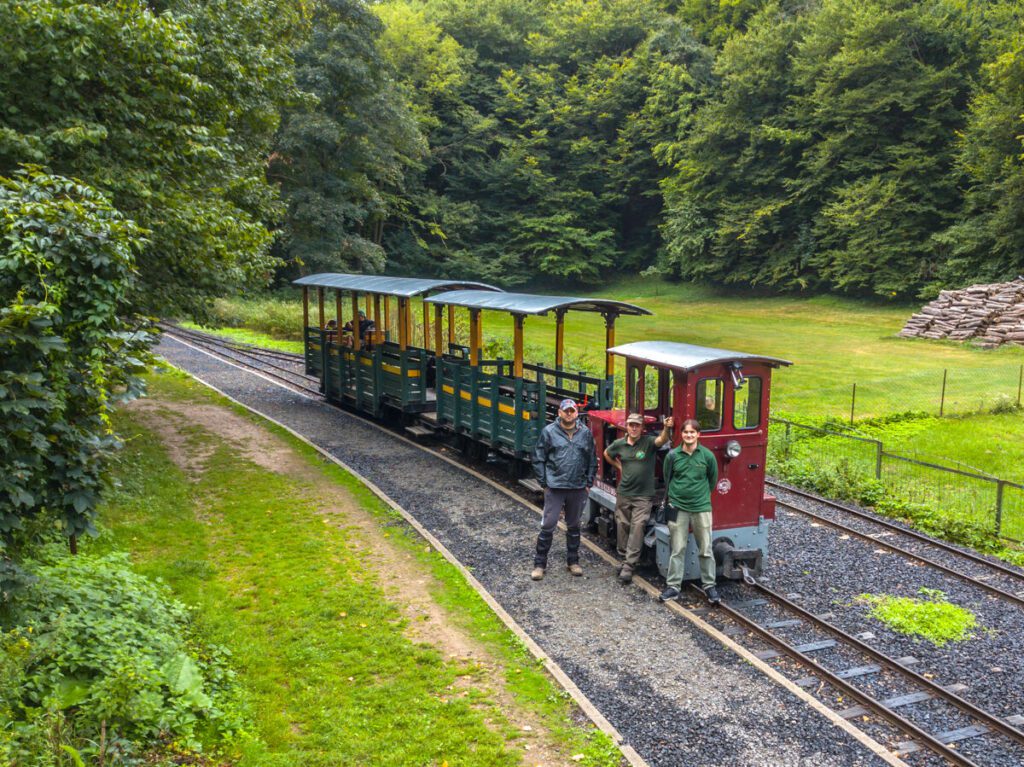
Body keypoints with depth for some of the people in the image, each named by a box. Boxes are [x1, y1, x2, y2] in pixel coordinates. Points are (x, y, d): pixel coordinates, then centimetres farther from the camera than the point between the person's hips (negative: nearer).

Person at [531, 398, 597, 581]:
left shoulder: (585, 433, 5)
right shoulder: (549, 432, -4)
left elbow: (592, 461, 11)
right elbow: (538, 459, -1)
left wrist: (588, 483, 6)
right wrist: (544, 483, -4)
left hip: (578, 489, 3)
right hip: (555, 488, -3)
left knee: (574, 526, 15)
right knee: (548, 526, -3)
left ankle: (573, 561, 28)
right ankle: (539, 564, 6)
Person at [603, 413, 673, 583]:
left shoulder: (648, 442, -9)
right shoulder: (619, 444, 3)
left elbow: (662, 440, -32)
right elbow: (607, 454, 24)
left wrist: (666, 428, -52)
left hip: (643, 496, -4)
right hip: (623, 494, 4)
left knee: (637, 527, -9)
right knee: (622, 526, 10)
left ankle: (628, 566, -8)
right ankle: (624, 558, 27)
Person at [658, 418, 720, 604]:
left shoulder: (707, 456, -3)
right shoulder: (673, 455, -2)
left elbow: (713, 480, 11)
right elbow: (667, 479, 11)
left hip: (701, 507, 0)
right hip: (677, 508, 0)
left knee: (705, 550, 6)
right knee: (677, 549, 5)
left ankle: (709, 586, 19)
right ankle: (673, 586, 13)